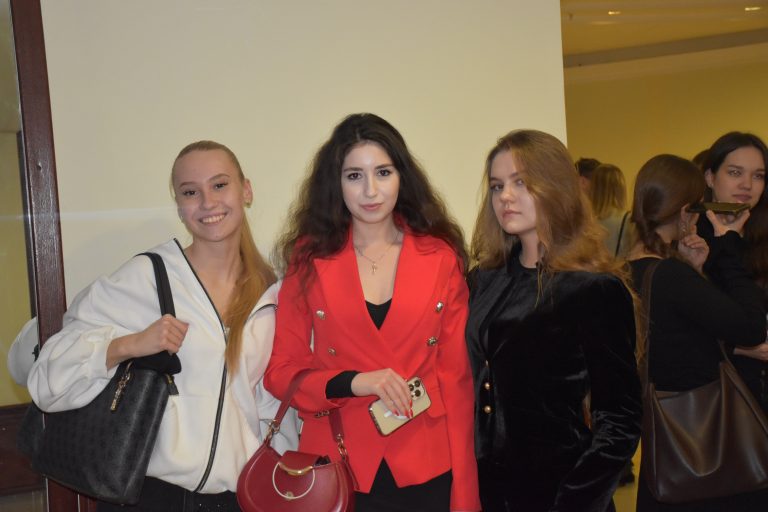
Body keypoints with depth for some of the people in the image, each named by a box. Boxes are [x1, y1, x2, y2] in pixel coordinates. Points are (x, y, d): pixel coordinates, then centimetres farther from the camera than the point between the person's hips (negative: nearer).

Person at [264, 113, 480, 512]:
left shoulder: (440, 255, -2)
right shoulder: (309, 258, -2)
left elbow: (456, 376, -2)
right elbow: (281, 371, 0)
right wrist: (352, 382, -18)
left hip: (428, 467, 0)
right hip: (339, 468, 0)